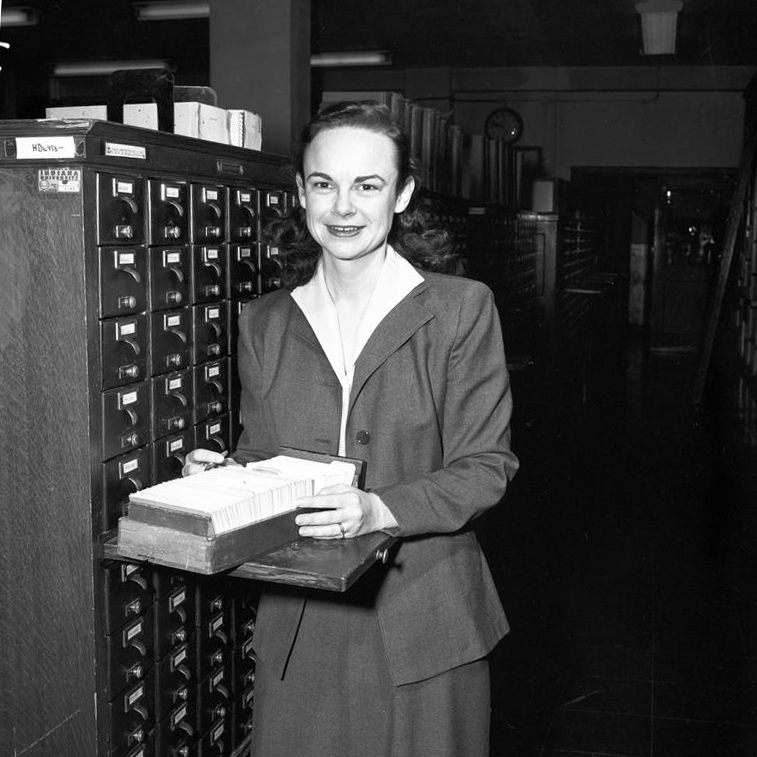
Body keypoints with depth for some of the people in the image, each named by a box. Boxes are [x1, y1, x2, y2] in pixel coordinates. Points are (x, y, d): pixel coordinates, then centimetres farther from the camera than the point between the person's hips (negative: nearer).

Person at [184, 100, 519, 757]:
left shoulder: (461, 308, -6)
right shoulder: (265, 321, 5)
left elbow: (485, 466, -8)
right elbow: (261, 455, 12)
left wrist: (380, 509, -23)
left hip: (422, 625, -2)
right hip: (299, 626, 3)